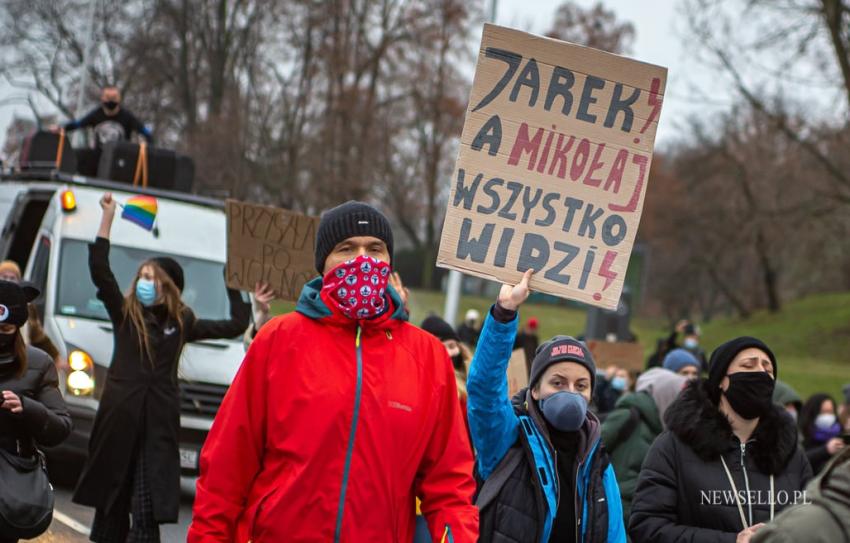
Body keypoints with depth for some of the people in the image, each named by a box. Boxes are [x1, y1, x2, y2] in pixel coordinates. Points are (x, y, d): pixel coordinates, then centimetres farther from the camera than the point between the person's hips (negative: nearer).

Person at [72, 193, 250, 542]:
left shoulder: (182, 324, 10)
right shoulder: (124, 314, 6)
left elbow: (236, 327, 16)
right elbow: (99, 271, -6)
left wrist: (234, 287, 16)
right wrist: (107, 219, -9)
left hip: (159, 424, 0)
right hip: (119, 420, 0)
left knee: (148, 512, -6)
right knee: (111, 503, 6)